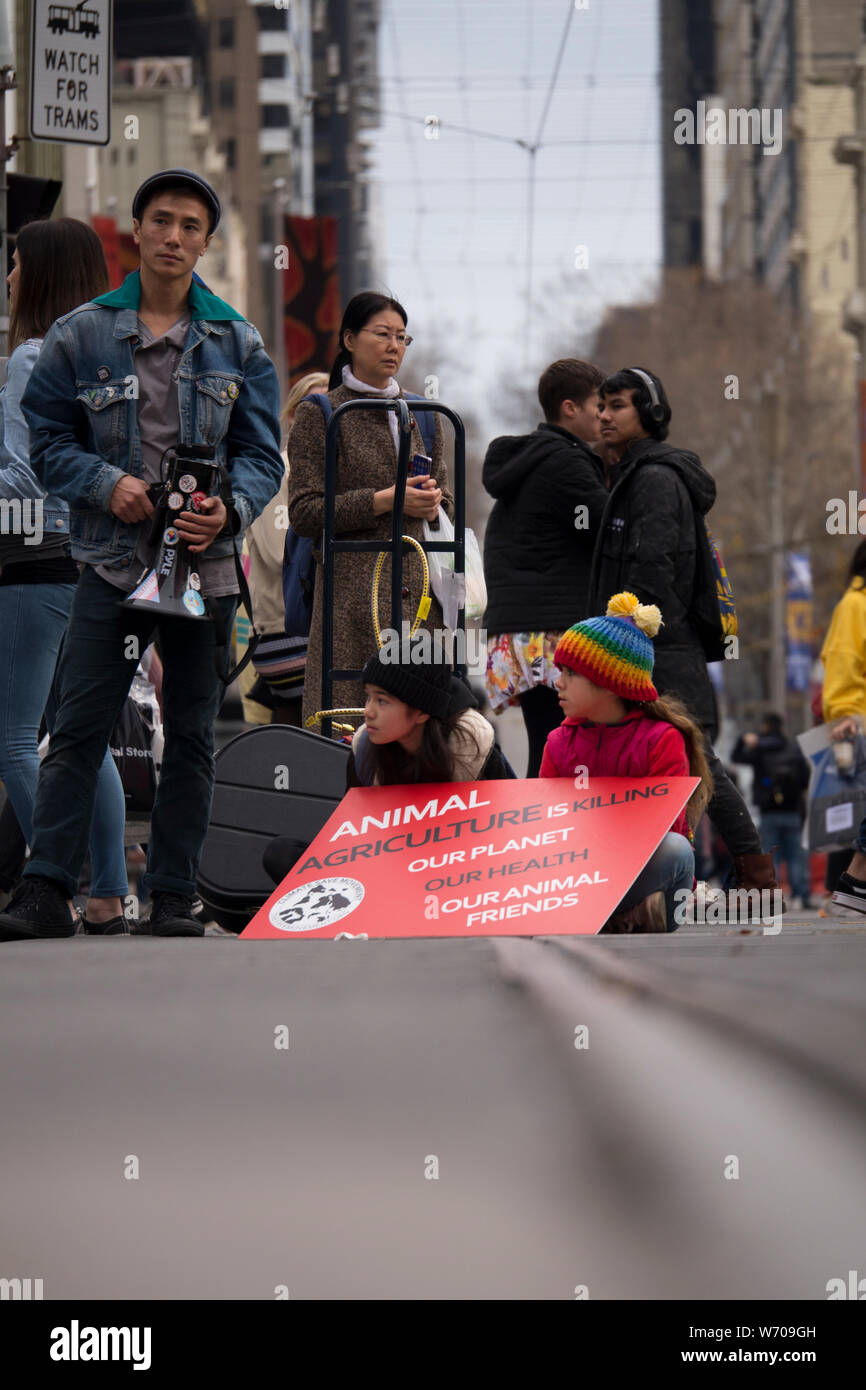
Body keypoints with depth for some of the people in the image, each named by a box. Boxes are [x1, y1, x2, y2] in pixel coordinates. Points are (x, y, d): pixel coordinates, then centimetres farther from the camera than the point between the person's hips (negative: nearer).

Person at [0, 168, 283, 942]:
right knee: (80, 729, -7)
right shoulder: (80, 335, 4)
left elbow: (262, 453, 6)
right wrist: (107, 484, -14)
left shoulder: (238, 344, 9)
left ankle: (173, 897, 11)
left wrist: (230, 510, -14)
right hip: (112, 561, -2)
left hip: (205, 565, 2)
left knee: (191, 734, 5)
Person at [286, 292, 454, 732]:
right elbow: (304, 512, -4)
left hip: (419, 589, 5)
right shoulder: (319, 415, 2)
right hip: (354, 587, -5)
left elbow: (447, 501, 24)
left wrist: (432, 505, 0)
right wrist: (382, 501, -12)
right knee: (349, 714, -10)